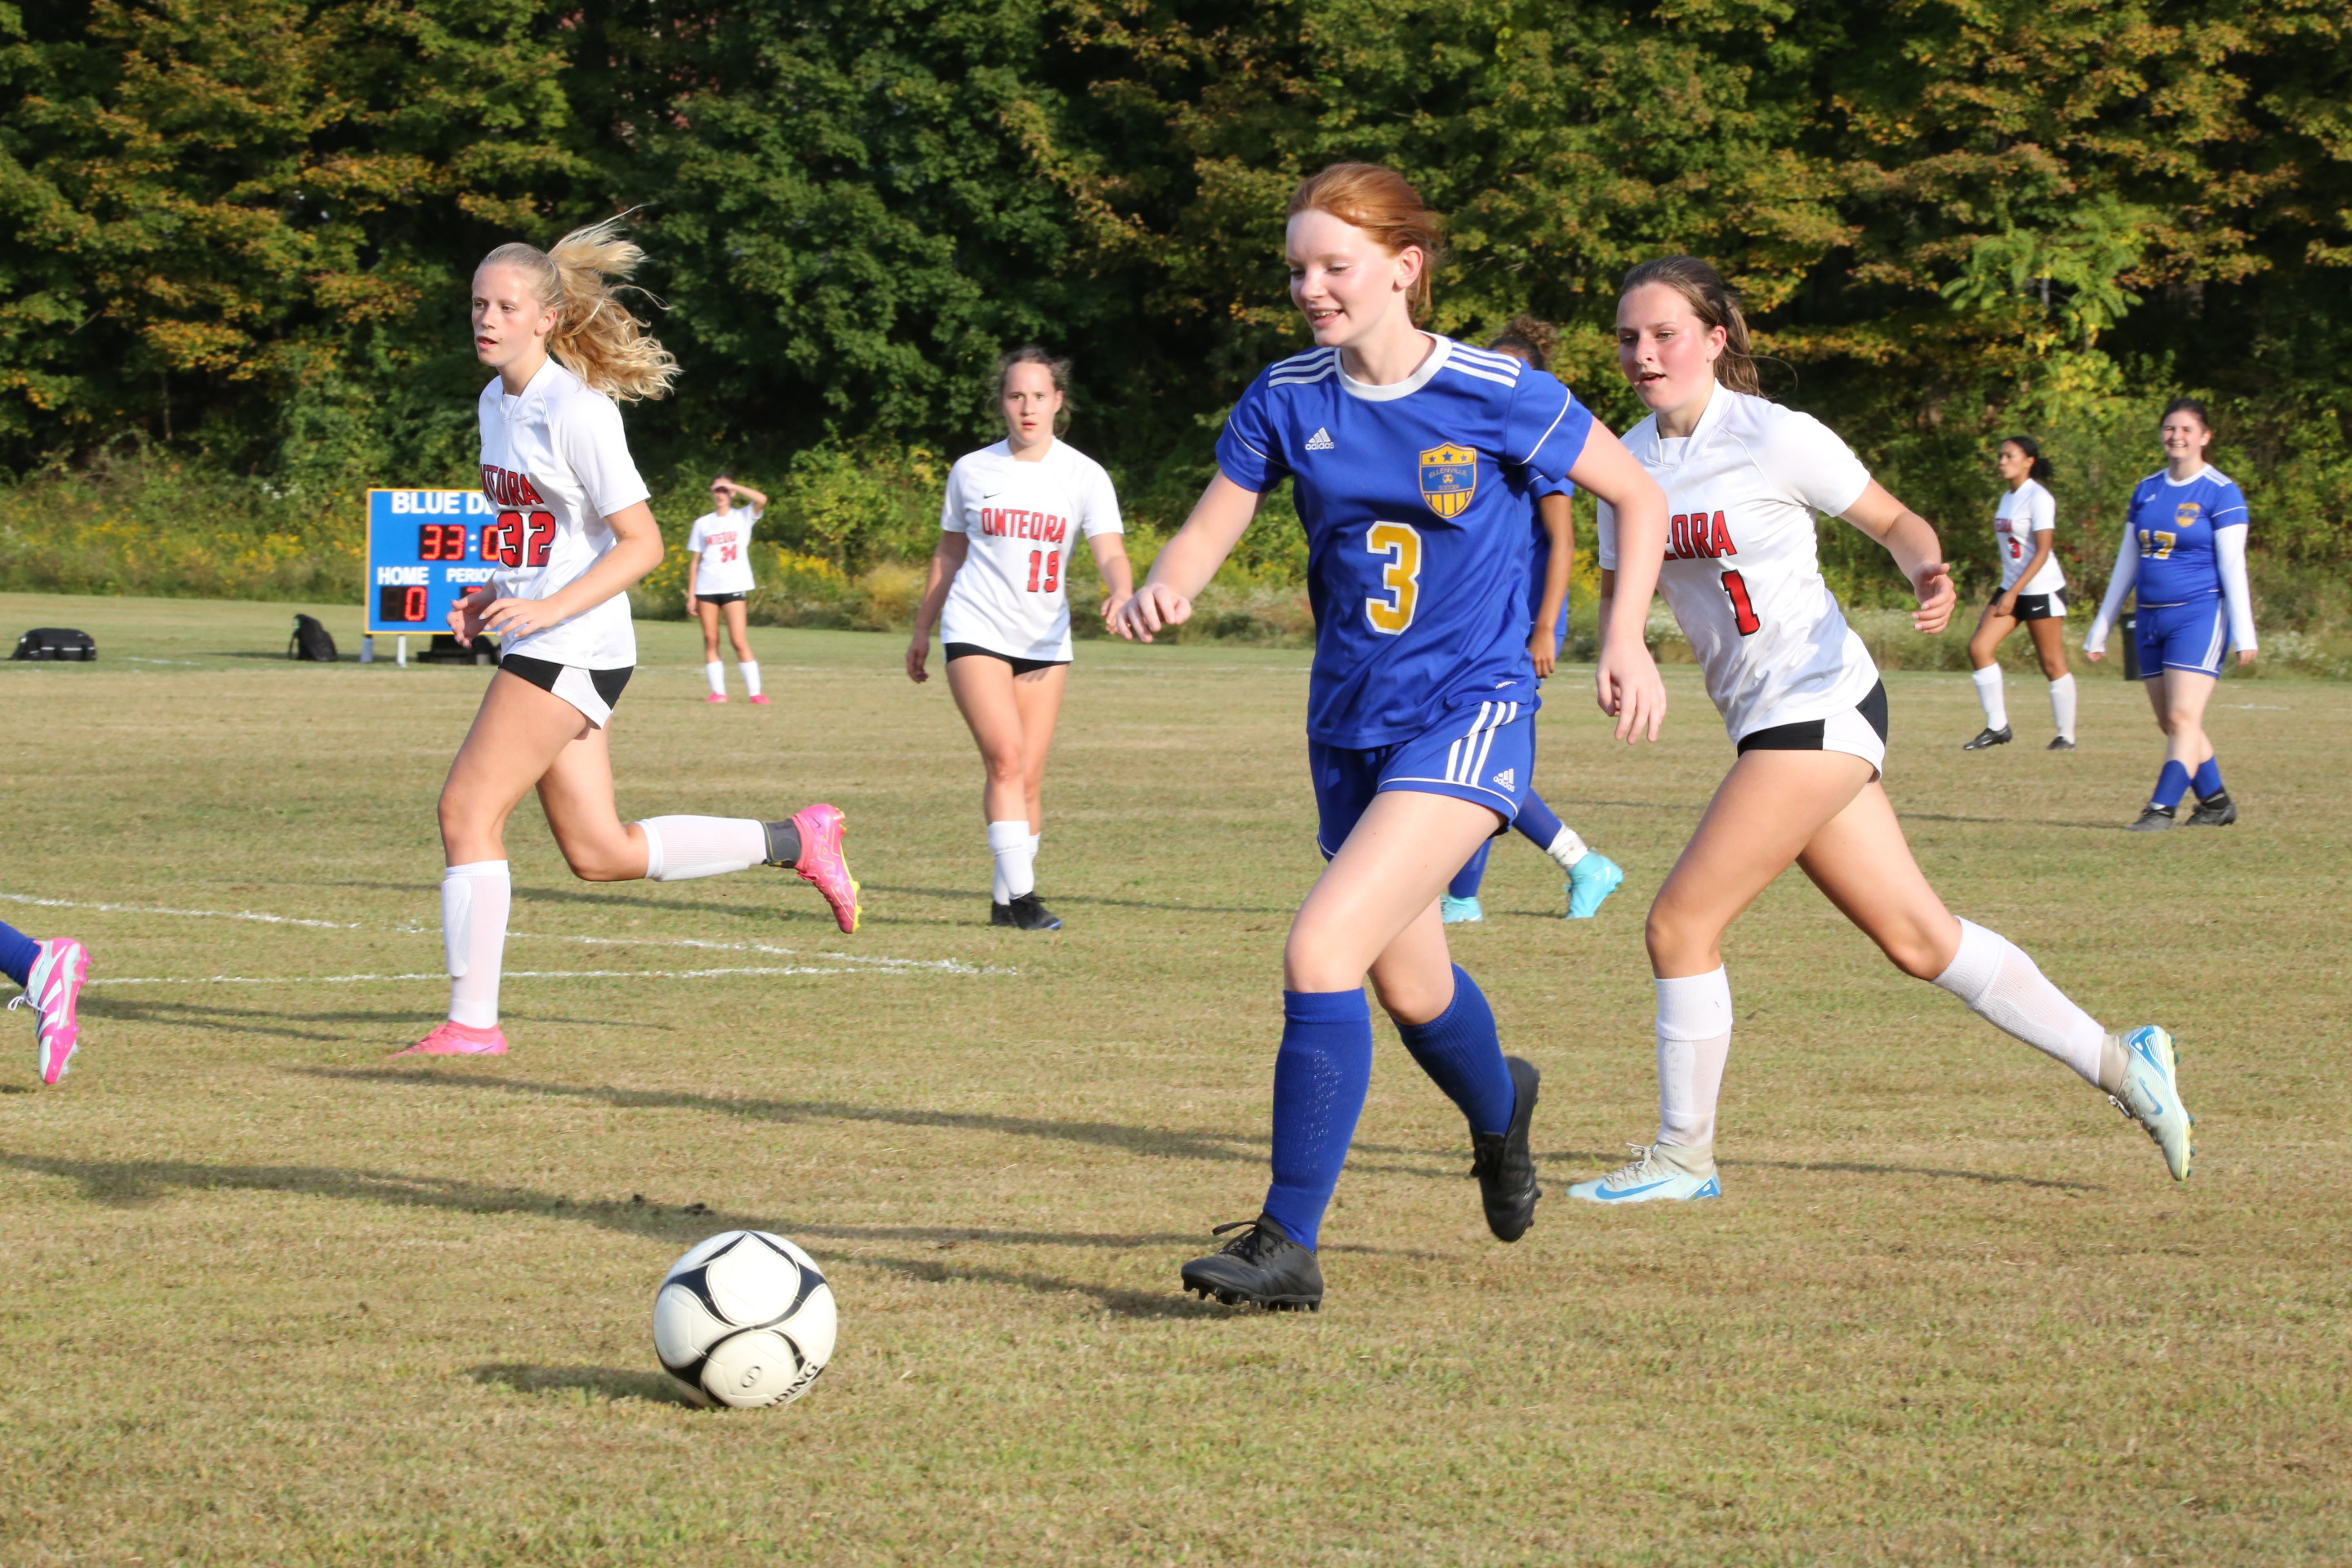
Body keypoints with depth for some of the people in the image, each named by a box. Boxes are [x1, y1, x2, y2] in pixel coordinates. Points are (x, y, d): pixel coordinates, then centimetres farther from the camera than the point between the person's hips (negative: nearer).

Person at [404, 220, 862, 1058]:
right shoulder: (497, 402, 12)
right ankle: (798, 841, 21)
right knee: (601, 854, 10)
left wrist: (549, 608, -24)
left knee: (466, 809, -11)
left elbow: (642, 542, -15)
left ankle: (472, 1021, -7)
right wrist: (488, 595, 9)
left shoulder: (576, 413, -15)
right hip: (532, 639, 9)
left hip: (574, 646, -9)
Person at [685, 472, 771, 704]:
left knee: (739, 640, -11)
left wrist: (734, 487, -8)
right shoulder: (703, 524, 12)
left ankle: (754, 691, -7)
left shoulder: (742, 517, 6)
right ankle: (718, 691, 3)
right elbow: (695, 560, 11)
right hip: (706, 588, 3)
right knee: (710, 641, 0)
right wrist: (691, 595, 5)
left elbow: (761, 500, -15)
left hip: (733, 586, -3)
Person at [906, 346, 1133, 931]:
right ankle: (1021, 894, -18)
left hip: (1045, 639, 1)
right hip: (976, 631, -1)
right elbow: (949, 555, 15)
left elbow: (1110, 552, -11)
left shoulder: (1083, 475, 0)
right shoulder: (971, 471, 4)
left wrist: (1121, 593, -33)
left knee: (1028, 777, 1)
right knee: (1005, 757, -18)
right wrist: (922, 631, 20)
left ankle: (1005, 900, 13)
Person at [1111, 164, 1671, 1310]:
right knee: (1407, 982, 21)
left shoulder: (1494, 396, -12)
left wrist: (1626, 639, -9)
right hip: (1350, 723, 6)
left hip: (1469, 712, -6)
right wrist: (1161, 592, -22)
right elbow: (1207, 534, 1)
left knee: (1321, 951, -22)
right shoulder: (1288, 400, -2)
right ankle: (1499, 1109, 57)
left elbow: (1639, 498, 1)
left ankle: (1288, 1246, -17)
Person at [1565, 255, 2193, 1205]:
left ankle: (1683, 1158, 3)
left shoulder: (1775, 438, -11)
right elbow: (1621, 590, 15)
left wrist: (1930, 577, -22)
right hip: (1763, 723, 7)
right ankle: (2119, 1063, 23)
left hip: (1819, 704, -7)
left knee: (1681, 923, -11)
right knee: (1918, 939, 11)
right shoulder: (1629, 461, 7)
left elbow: (1893, 521, -1)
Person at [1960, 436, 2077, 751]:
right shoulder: (2008, 498, 11)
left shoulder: (2038, 498, -13)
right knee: (1979, 648, -6)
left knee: (2052, 663, -2)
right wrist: (2006, 593, 16)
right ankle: (1997, 726, -1)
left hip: (2042, 589, -8)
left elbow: (2041, 553, -18)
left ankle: (2066, 735, 8)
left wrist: (2013, 593, -23)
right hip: (2011, 588, 8)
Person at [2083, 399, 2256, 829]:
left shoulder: (2220, 492, -5)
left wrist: (2244, 633, -14)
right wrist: (2100, 629, 16)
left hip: (2199, 615, -7)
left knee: (2183, 718, -14)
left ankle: (2161, 809, -17)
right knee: (2171, 724, 9)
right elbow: (2126, 564, 17)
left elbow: (2233, 566, -9)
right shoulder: (2147, 490, 12)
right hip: (2152, 617, 7)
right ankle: (2216, 802, 21)